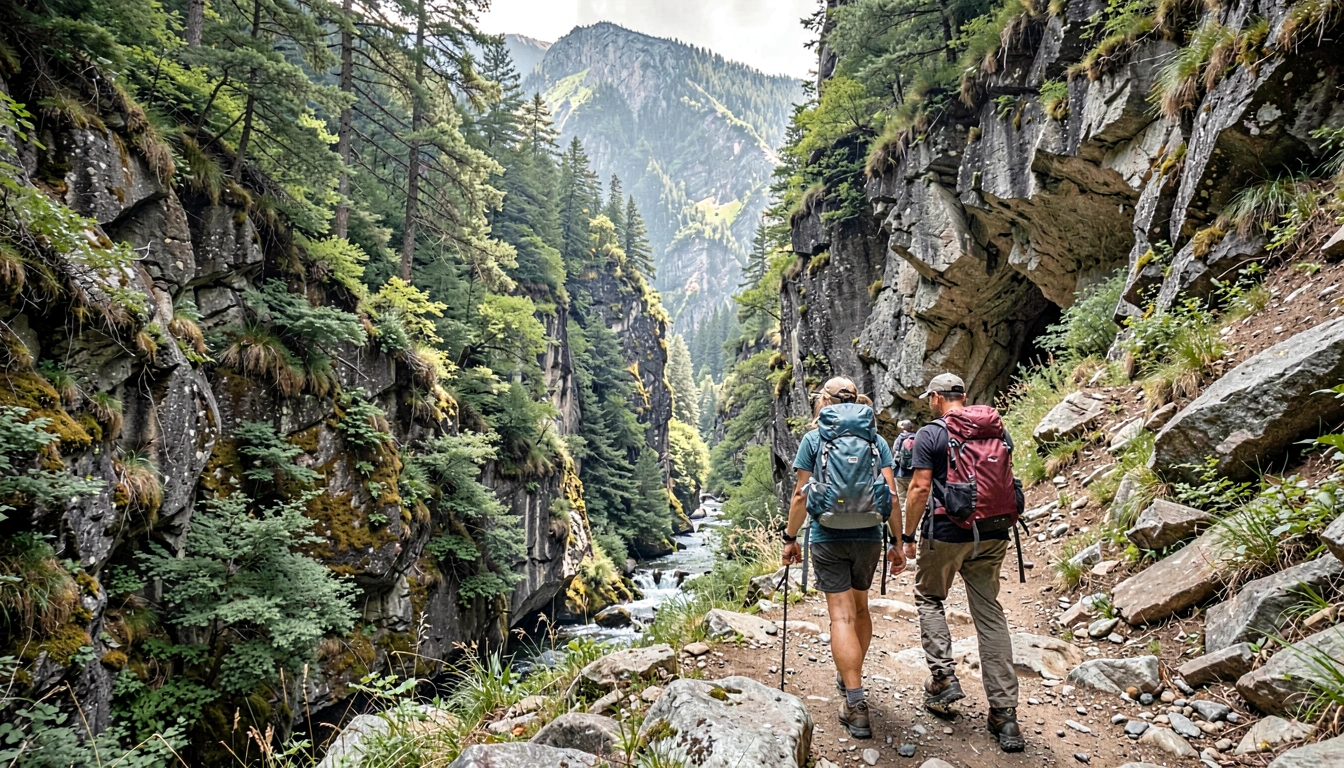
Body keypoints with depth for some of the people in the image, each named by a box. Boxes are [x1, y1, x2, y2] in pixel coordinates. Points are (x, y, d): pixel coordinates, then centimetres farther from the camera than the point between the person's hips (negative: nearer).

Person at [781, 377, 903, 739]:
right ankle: (851, 676, 38)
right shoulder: (875, 439, 5)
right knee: (860, 608, 21)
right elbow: (890, 494, -1)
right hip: (869, 536, 4)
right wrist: (897, 541, 6)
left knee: (842, 616, -4)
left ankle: (856, 705, -9)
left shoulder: (813, 439, -1)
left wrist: (790, 538, 4)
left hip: (828, 537, -3)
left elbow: (801, 495, -4)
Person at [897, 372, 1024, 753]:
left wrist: (907, 536, -5)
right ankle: (1004, 711, 7)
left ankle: (944, 678, 9)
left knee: (929, 598, 18)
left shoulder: (930, 435, -8)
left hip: (945, 533, -4)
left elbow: (920, 488, -13)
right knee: (989, 613, 8)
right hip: (991, 535, 5)